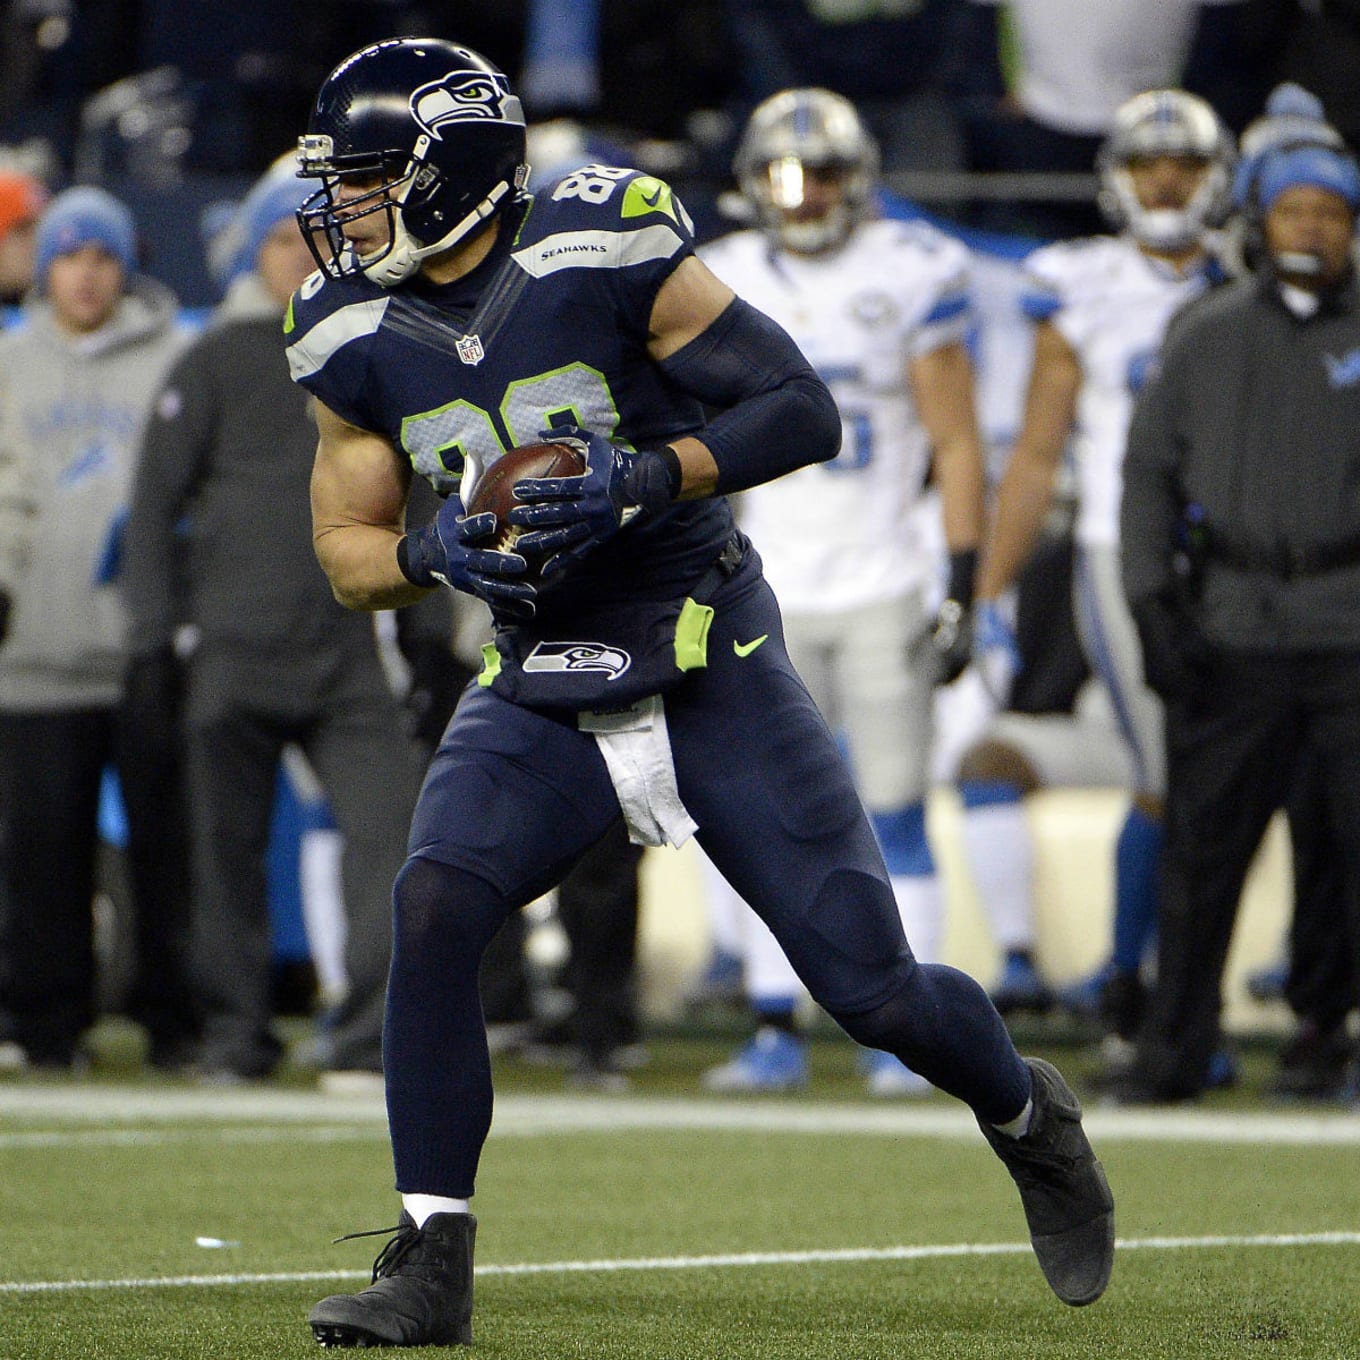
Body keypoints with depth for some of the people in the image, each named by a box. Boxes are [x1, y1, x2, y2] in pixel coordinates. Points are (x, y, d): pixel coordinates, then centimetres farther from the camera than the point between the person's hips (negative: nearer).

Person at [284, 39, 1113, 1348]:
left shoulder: (602, 254, -15)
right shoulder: (361, 342, 0)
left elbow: (803, 411, -13)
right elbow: (347, 551, 8)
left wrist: (650, 479, -27)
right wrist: (435, 554, -14)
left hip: (716, 685, -3)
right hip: (538, 701, 4)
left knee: (873, 990, -3)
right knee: (433, 903, -24)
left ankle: (1026, 1116, 32)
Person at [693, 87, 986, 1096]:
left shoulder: (909, 278, -3)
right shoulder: (728, 287, 6)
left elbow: (957, 447, -1)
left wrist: (963, 593, -6)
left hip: (883, 586, -3)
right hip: (771, 589, 3)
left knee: (893, 815, -2)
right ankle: (776, 1032, 6)